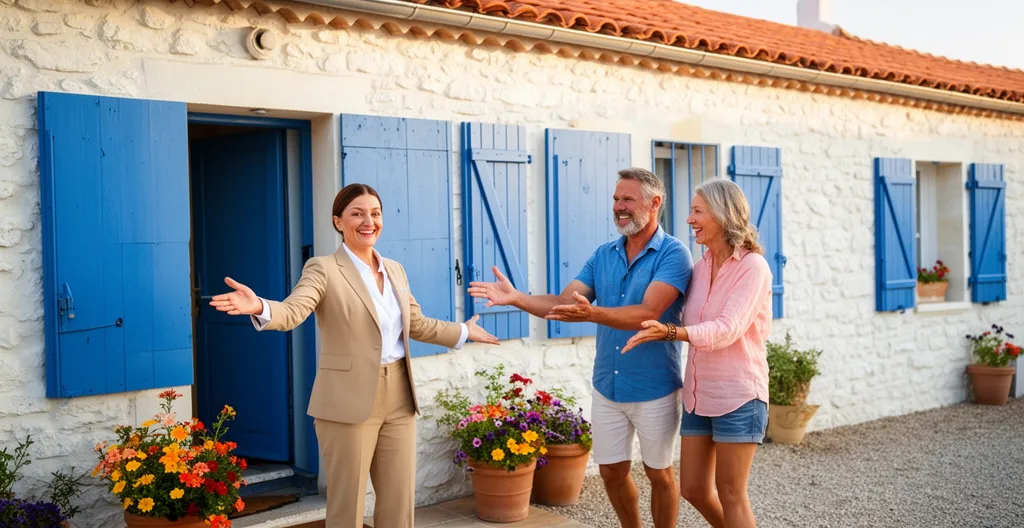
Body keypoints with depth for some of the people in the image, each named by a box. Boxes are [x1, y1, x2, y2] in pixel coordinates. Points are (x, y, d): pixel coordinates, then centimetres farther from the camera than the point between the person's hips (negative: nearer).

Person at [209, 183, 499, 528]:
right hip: (350, 402, -6)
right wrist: (260, 307, -43)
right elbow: (292, 312, -23)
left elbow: (417, 325, 25)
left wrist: (463, 332, 32)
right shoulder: (323, 269, -7)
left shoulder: (395, 270, 12)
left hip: (399, 398, 6)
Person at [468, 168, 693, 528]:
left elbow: (647, 313, -27)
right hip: (607, 387, 5)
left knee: (659, 474, 10)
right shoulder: (603, 255, 5)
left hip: (654, 390, -5)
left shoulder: (673, 254, -14)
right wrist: (516, 298, -18)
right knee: (612, 472, 14)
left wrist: (591, 313, -41)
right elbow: (562, 303, -2)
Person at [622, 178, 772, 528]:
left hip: (737, 395, -7)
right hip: (699, 394, 7)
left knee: (730, 494, 1)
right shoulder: (701, 267, 7)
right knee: (694, 489, 11)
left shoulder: (752, 266, -13)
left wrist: (669, 332, -38)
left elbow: (726, 330, -25)